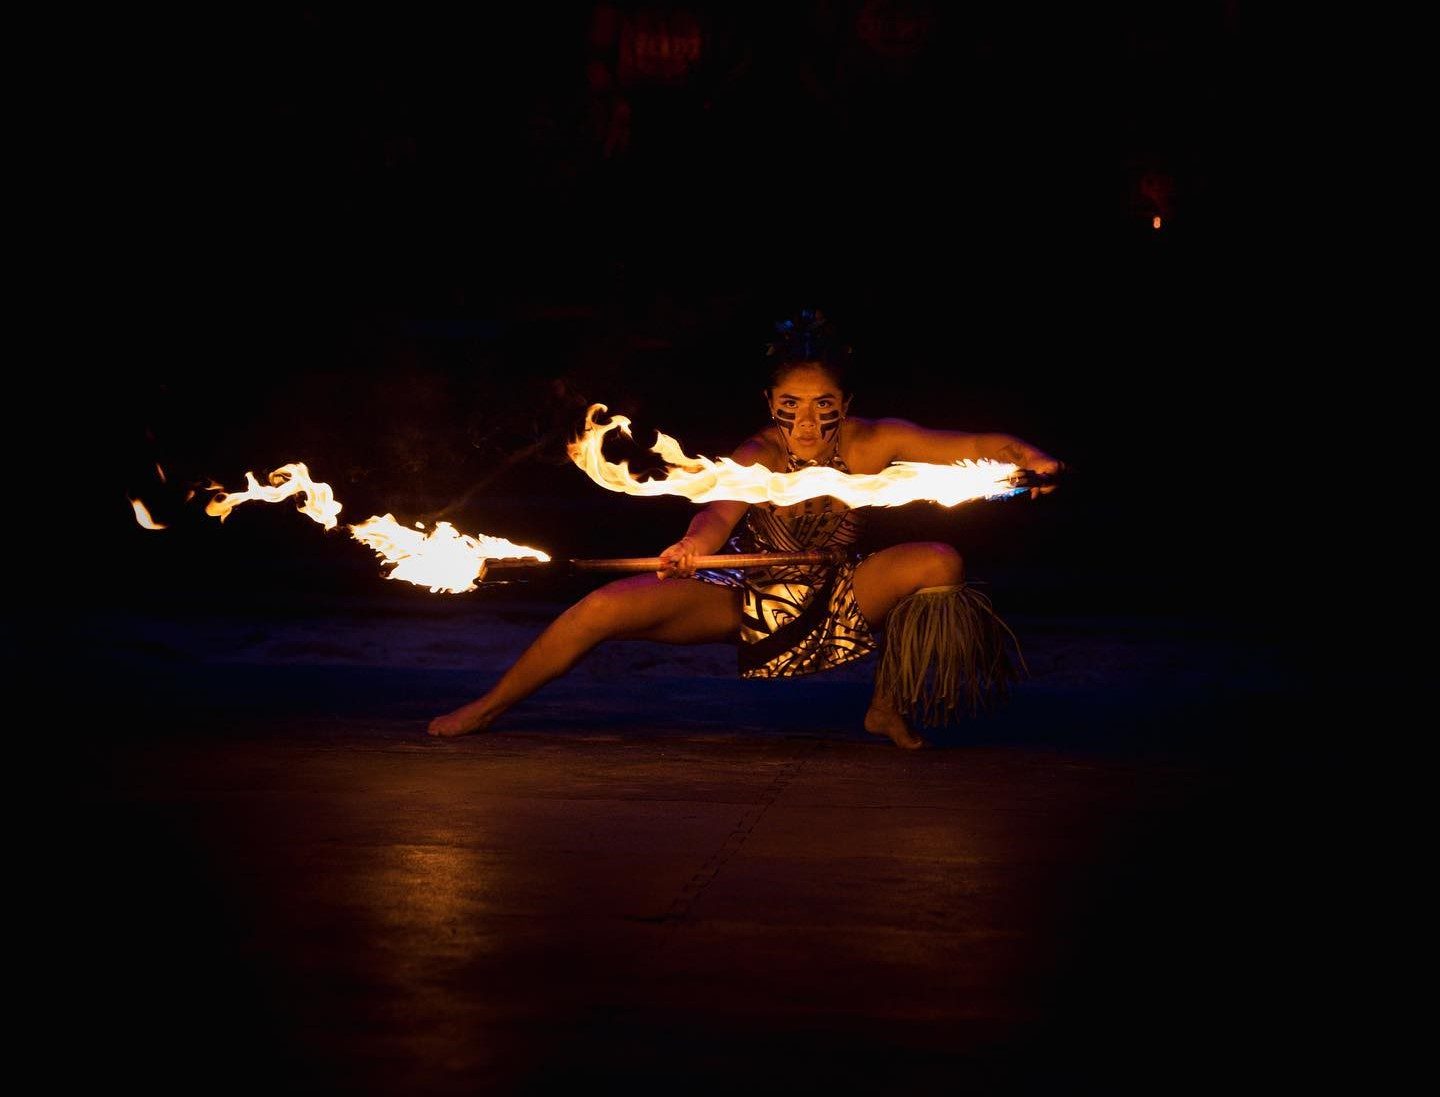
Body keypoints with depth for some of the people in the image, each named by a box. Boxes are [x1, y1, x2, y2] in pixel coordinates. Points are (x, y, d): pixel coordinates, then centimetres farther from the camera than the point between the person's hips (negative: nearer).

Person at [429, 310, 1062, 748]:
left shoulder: (870, 443, -22)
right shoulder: (758, 457, -26)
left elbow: (976, 447, -28)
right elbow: (720, 513, -46)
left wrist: (1029, 459, -51)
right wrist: (694, 545, -70)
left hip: (833, 602, 2)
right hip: (744, 599, -2)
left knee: (940, 563, -23)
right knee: (605, 608, -21)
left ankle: (888, 706, -2)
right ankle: (487, 710, 0)